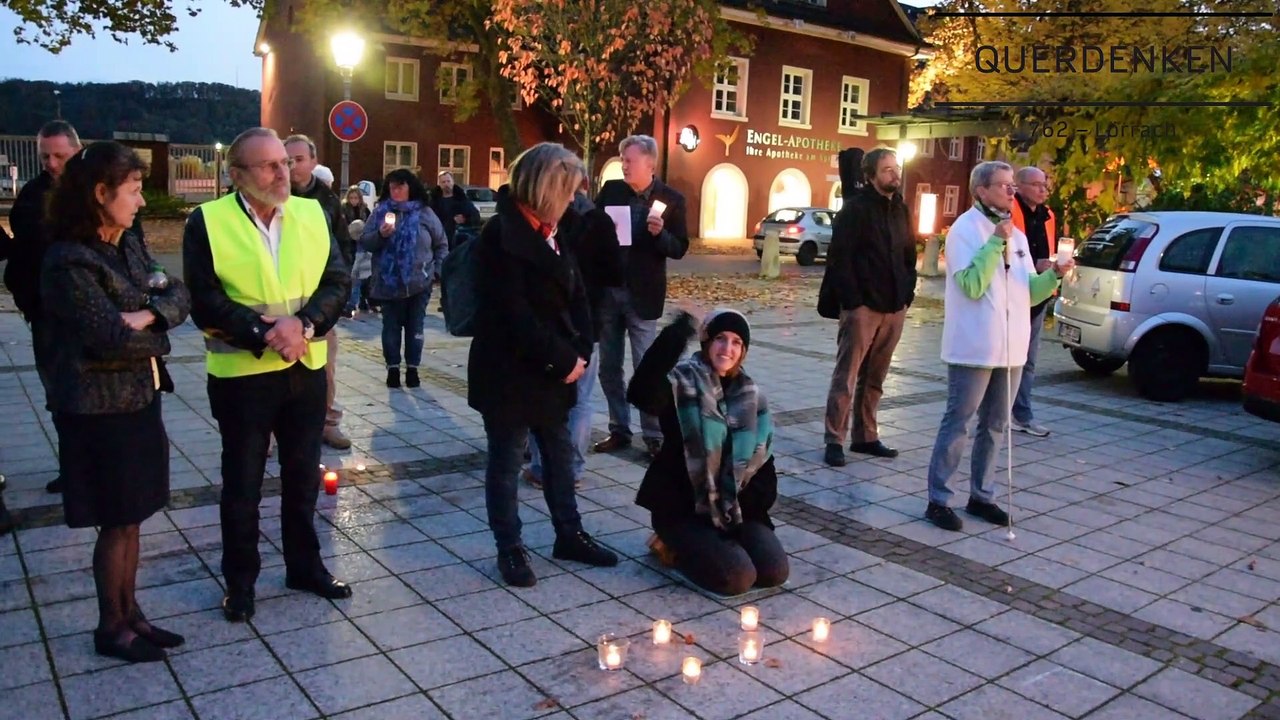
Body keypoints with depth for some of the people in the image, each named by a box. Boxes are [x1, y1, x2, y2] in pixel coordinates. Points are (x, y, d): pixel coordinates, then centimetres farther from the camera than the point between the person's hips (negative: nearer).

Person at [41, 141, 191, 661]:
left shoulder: (129, 245, 9)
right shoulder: (69, 262, -18)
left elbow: (180, 297, 2)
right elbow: (111, 336, -23)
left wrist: (147, 315, -17)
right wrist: (158, 334, -6)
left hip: (140, 399, 8)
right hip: (99, 409, -8)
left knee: (131, 517, 15)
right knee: (116, 522, 3)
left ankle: (129, 613, 27)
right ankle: (111, 628, 19)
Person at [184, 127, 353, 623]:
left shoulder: (312, 213, 3)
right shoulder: (208, 221, -8)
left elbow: (338, 281, -2)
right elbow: (206, 302, -13)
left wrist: (303, 324, -18)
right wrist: (264, 334, -23)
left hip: (306, 368, 4)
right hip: (241, 373, -3)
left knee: (303, 475, 16)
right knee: (242, 483, 10)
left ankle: (305, 566, 33)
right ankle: (240, 581, 26)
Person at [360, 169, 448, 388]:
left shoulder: (424, 212, 4)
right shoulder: (380, 211, 4)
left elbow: (441, 244, 9)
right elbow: (364, 241, 1)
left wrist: (436, 270, 1)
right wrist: (380, 234, -18)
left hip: (419, 282, 0)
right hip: (389, 283, 0)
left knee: (415, 327, 6)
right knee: (391, 326, 6)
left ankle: (412, 368, 17)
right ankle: (393, 368, 17)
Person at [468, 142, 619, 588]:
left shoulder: (553, 230, 8)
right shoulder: (502, 234, -18)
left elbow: (574, 292, 8)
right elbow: (513, 313, -23)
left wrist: (579, 351, -6)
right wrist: (563, 359, -18)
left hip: (552, 367, 8)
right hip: (509, 370, -8)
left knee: (560, 454, 17)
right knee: (506, 462, 7)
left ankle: (569, 534, 32)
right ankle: (510, 548, 20)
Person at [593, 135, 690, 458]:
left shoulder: (671, 199, -5)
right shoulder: (610, 190, 3)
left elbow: (679, 249, -4)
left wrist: (660, 233, -22)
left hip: (642, 295, -4)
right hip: (606, 291, 4)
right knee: (608, 368, 10)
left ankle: (654, 436, 8)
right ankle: (619, 430, 22)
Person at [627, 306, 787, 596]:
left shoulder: (749, 396, 5)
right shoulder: (682, 384, -13)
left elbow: (762, 456, 11)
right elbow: (640, 395, -38)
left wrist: (753, 505, -4)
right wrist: (678, 333, -41)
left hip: (734, 508, 6)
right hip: (681, 506, -5)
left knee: (775, 571, -10)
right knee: (736, 578, -20)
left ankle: (718, 543, 16)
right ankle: (677, 546, 7)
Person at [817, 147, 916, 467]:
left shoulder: (901, 209, 14)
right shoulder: (855, 208, -6)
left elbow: (909, 256, 19)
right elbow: (840, 258, -11)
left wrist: (907, 294, 9)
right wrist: (853, 300, -16)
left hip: (894, 307, 7)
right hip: (862, 306, -6)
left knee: (875, 378, 12)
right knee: (846, 376, -3)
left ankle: (866, 436, 20)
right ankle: (834, 440, 2)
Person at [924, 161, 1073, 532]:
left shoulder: (1016, 235, 13)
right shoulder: (965, 229, -9)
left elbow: (1029, 293, 12)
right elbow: (971, 285, -20)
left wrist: (1054, 274, -5)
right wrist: (995, 242, -20)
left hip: (1010, 348, 8)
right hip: (974, 347, -7)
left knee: (994, 426, 14)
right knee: (957, 423, -2)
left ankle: (981, 495, 25)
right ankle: (938, 499, 6)